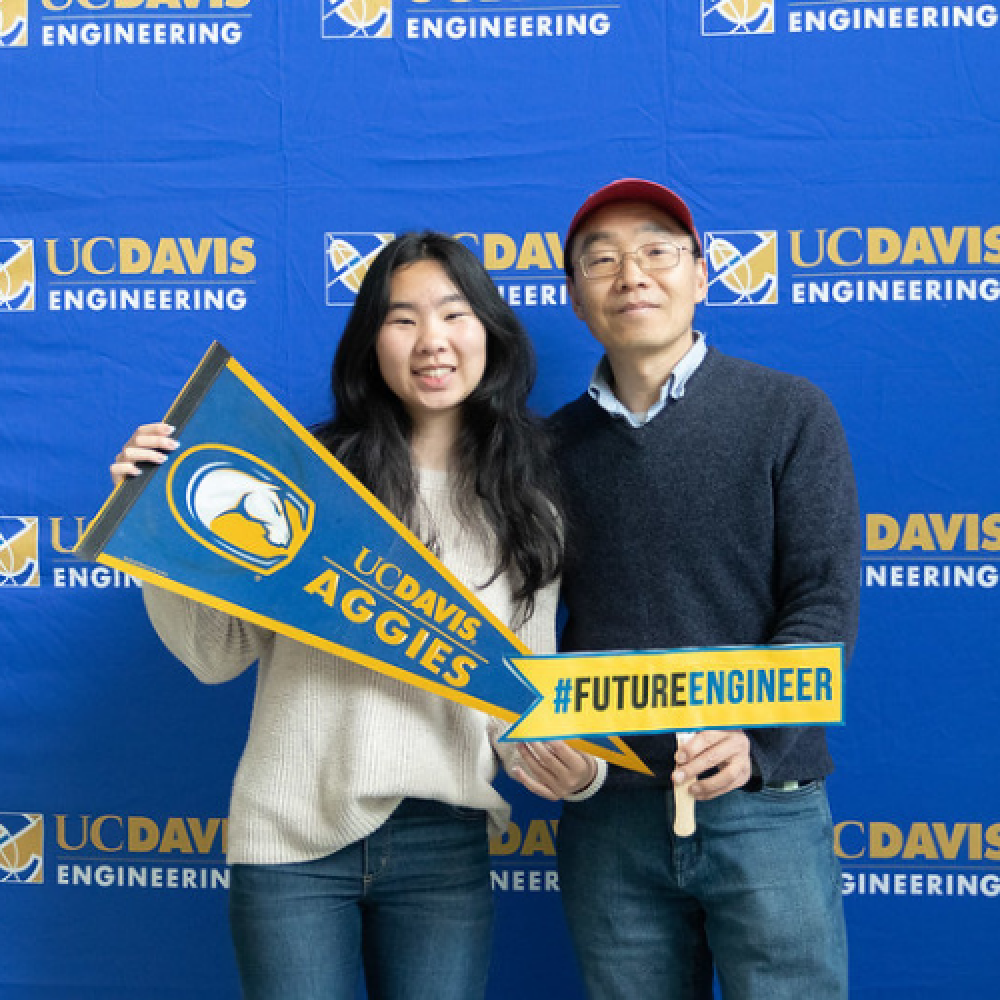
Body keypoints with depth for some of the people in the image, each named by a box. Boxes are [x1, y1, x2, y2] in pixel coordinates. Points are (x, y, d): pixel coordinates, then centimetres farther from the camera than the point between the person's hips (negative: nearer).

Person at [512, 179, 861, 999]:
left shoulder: (790, 414, 1)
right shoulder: (554, 445, 10)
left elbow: (825, 605, -6)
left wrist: (751, 735, -20)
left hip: (764, 803, -2)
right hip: (604, 814, 3)